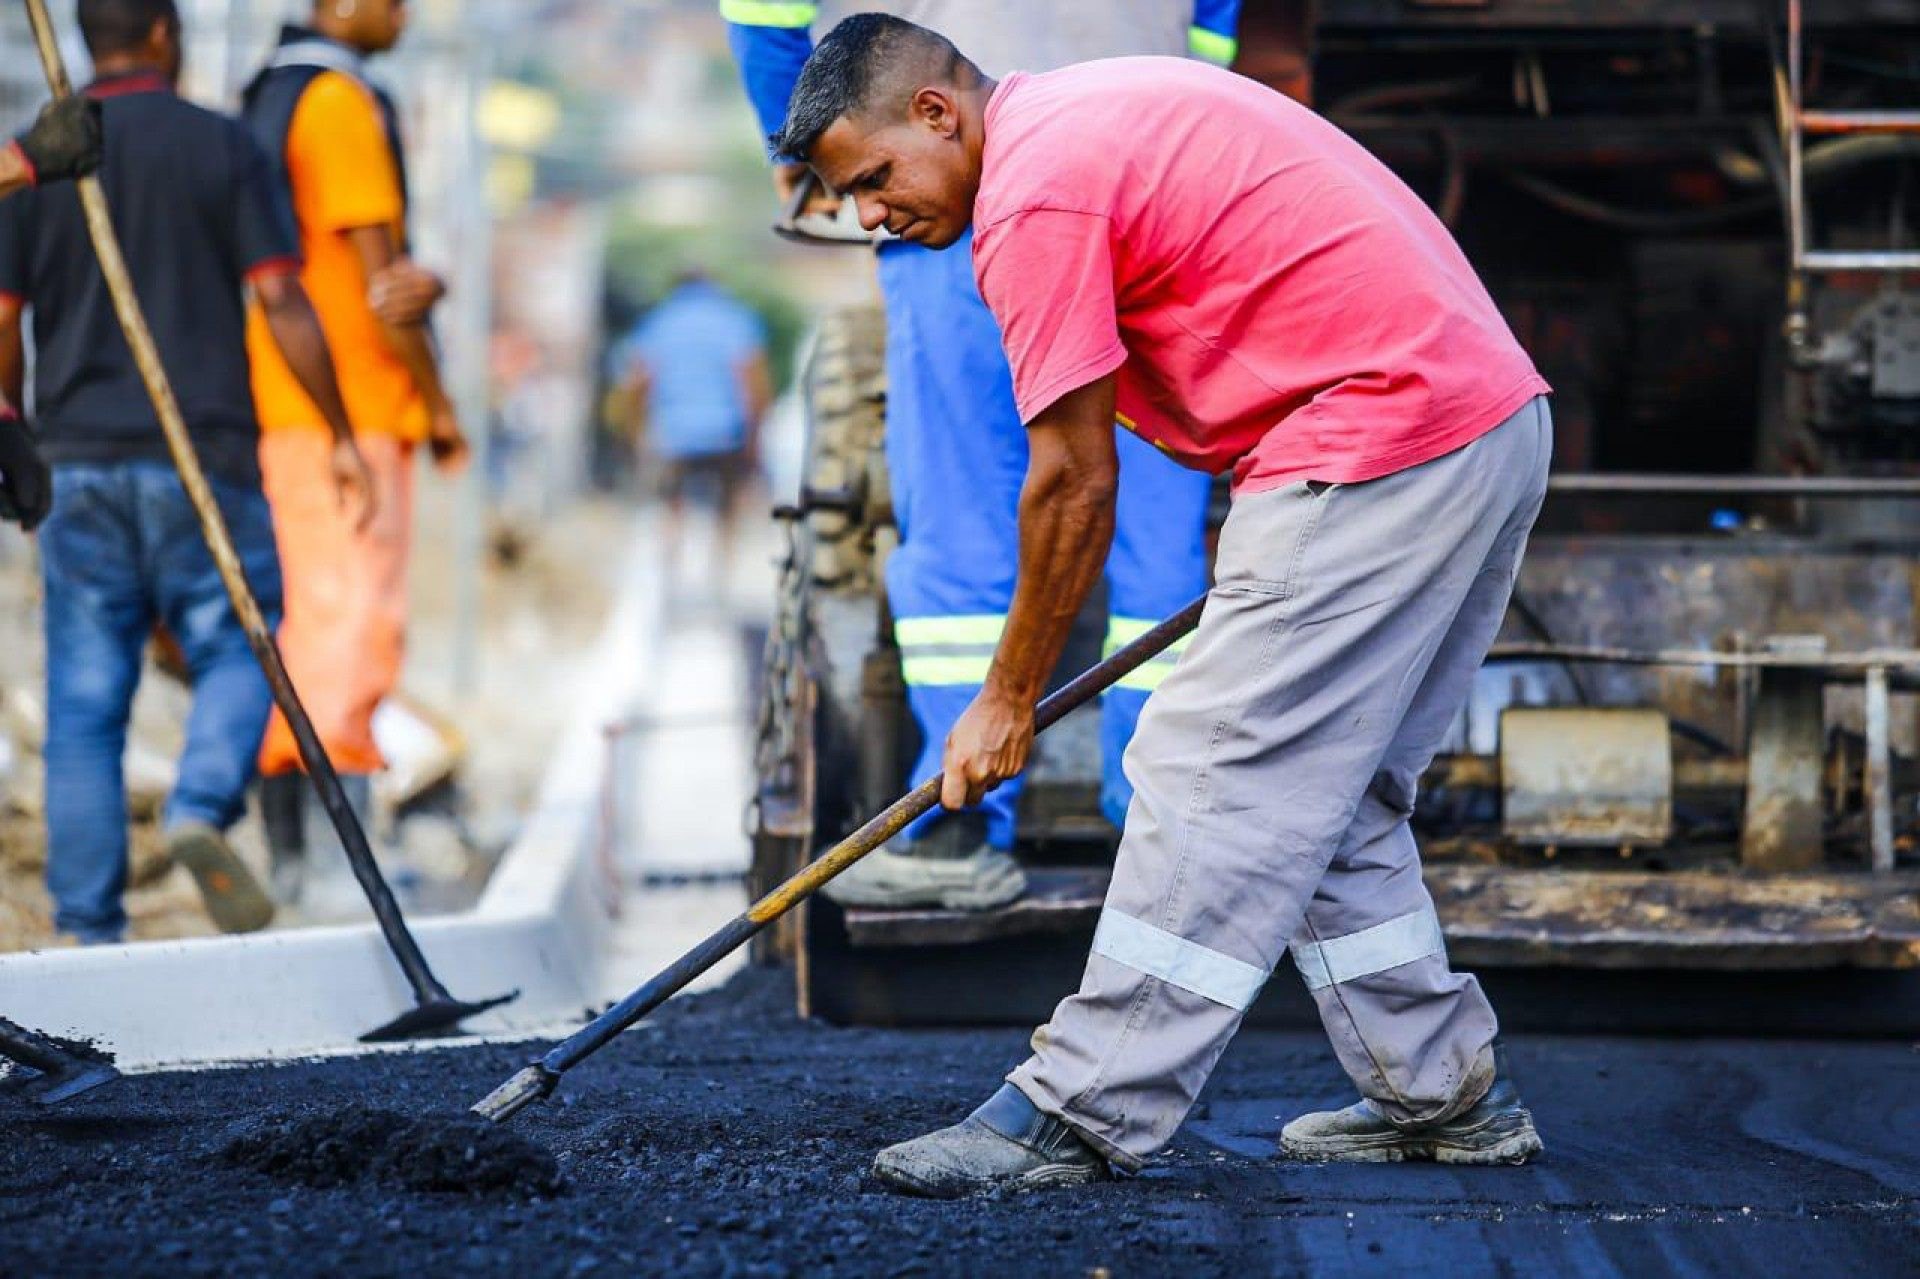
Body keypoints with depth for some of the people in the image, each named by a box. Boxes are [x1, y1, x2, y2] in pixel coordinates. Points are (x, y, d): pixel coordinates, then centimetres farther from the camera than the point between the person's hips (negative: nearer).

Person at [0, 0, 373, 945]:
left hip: (80, 460, 2)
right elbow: (281, 302, -4)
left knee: (84, 700, 4)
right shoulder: (220, 146, 0)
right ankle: (202, 807, -18)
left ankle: (87, 926, 1)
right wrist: (339, 434, 3)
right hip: (202, 458, -2)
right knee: (236, 652, 10)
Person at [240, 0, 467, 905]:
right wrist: (438, 404, -3)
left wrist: (417, 280, -11)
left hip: (270, 404, 10)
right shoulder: (340, 101, -10)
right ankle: (338, 846, -17)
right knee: (355, 618, -12)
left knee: (290, 626, 9)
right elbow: (375, 271, -12)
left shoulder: (265, 95, 20)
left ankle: (288, 855, 11)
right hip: (348, 400, -10)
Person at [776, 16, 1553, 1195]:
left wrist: (1009, 702, 1)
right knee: (1332, 792, 17)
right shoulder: (1091, 113, 19)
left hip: (1386, 440, -10)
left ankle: (1083, 1116, -7)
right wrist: (1260, 522, 21)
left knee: (1215, 779, -8)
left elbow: (1074, 486, -10)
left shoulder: (1033, 191, -12)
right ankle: (1441, 1093, 20)